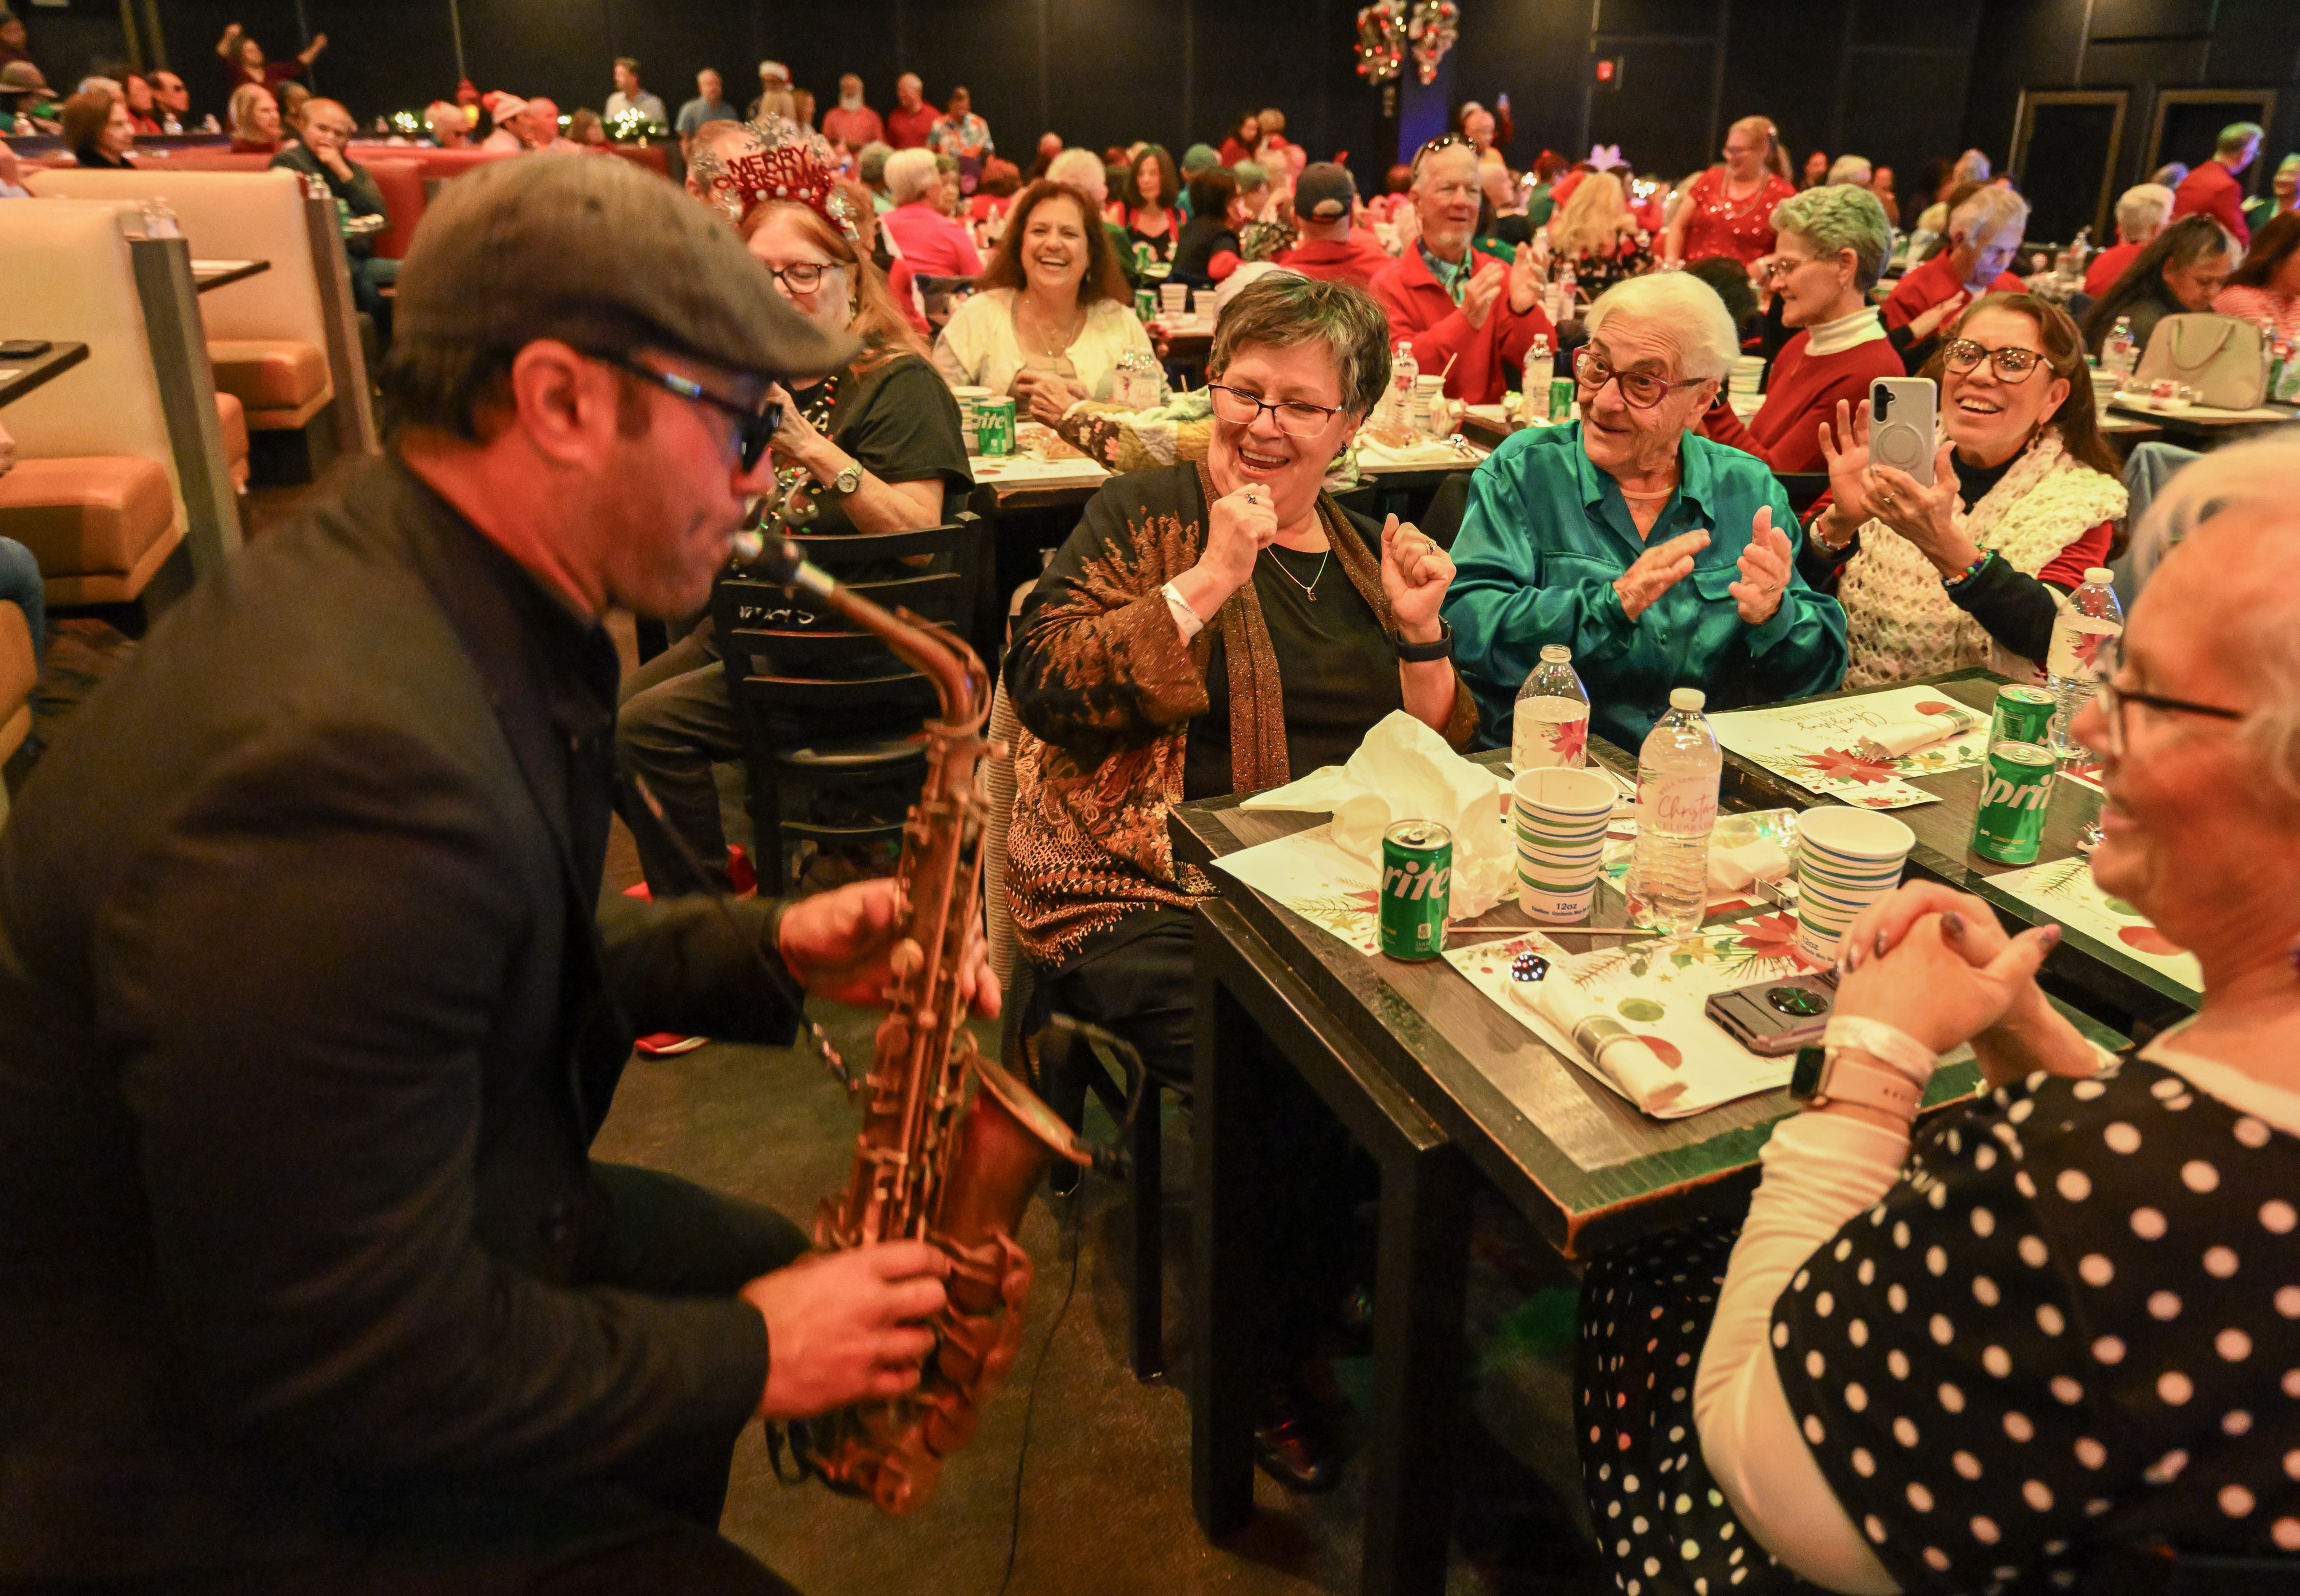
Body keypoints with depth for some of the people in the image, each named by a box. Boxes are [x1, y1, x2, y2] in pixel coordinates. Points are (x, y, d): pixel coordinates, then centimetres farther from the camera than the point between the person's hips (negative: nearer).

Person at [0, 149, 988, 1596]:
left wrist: (769, 952, -3)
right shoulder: (351, 755, -35)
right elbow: (350, 1362, -30)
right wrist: (747, 1357, -17)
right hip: (219, 1474, -9)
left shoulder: (468, 607, -5)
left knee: (768, 1260, 16)